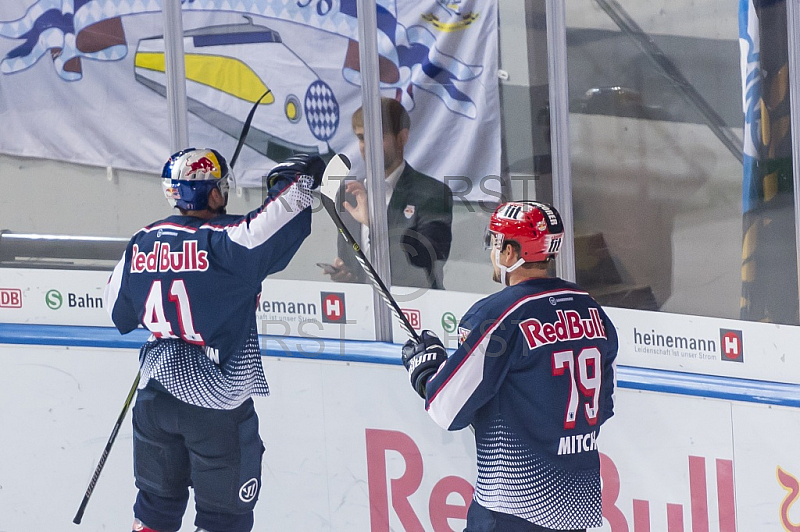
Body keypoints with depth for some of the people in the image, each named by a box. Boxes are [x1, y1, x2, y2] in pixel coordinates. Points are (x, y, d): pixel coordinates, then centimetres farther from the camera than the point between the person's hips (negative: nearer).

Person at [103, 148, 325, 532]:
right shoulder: (221, 240, -16)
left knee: (158, 500, 21)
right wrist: (297, 180, -9)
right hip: (214, 399, -6)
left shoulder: (141, 244, 4)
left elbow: (119, 314, 16)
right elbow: (276, 227, -27)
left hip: (156, 393, 6)